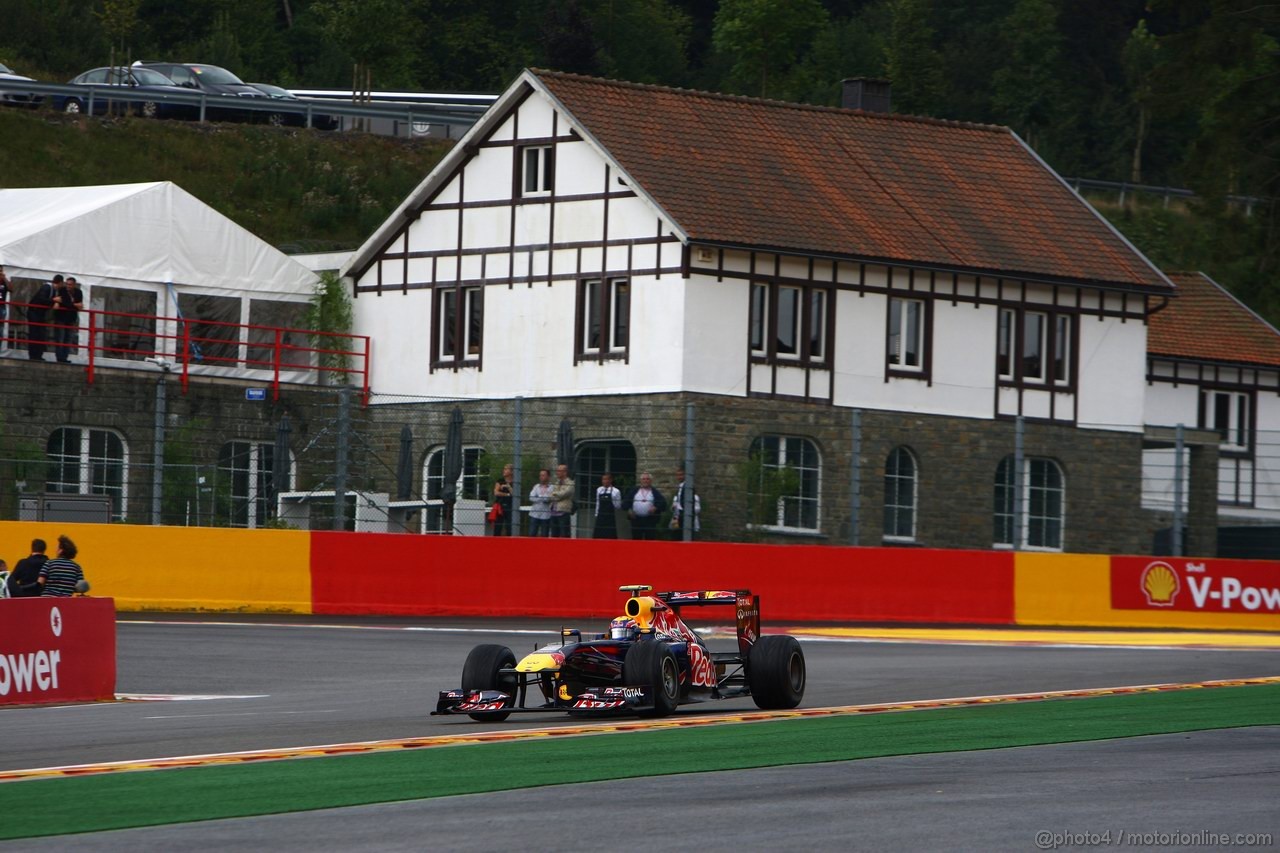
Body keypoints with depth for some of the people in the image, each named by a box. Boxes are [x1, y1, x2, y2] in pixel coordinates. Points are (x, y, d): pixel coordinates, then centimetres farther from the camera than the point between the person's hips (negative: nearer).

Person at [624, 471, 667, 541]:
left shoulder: (655, 492, 6)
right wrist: (628, 509, -7)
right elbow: (625, 502, 10)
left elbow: (663, 503, -2)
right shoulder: (634, 491, 11)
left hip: (650, 520, -2)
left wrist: (655, 508, -19)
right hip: (636, 519, 2)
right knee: (636, 538, 5)